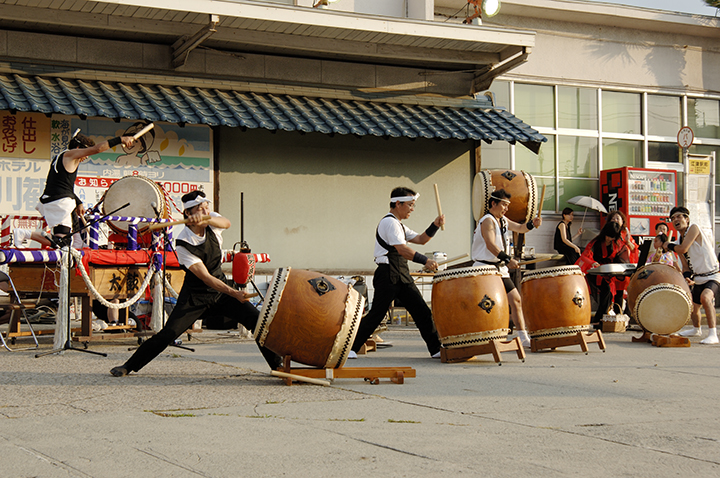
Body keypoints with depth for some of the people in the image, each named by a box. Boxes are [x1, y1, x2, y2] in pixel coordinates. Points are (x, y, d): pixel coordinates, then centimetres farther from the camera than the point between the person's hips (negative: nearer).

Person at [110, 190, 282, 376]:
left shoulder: (212, 221, -7)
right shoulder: (183, 244, -21)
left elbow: (226, 223, -32)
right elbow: (206, 277, -25)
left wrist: (206, 218, -52)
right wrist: (234, 293, -34)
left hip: (221, 287, 4)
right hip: (195, 296, -4)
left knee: (257, 319, -10)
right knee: (168, 334, -11)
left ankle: (277, 364, 3)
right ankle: (129, 366, 6)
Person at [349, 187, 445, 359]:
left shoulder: (399, 225, 21)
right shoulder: (389, 222, -11)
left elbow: (420, 239, 20)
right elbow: (402, 249, -23)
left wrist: (435, 225, 6)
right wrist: (425, 261, -28)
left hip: (402, 275, 9)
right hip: (388, 276, -9)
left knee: (422, 312, 4)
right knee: (376, 314, -8)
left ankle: (436, 349, 8)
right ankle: (350, 348, 1)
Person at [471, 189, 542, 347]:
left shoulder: (503, 221, 14)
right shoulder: (487, 221, -14)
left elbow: (520, 228, 26)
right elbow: (490, 245, -28)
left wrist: (532, 224, 4)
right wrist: (508, 259, -39)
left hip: (501, 269, 9)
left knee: (516, 300, 7)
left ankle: (523, 338, 14)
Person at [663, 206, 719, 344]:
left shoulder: (693, 228, -14)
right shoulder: (679, 242, 8)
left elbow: (683, 249, -25)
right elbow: (685, 266, 10)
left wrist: (669, 246, -5)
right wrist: (687, 277, -11)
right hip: (698, 278, 9)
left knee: (705, 297, -35)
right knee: (693, 306, 22)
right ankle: (697, 329, 52)